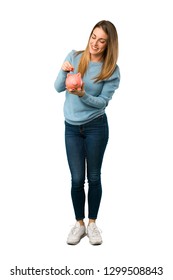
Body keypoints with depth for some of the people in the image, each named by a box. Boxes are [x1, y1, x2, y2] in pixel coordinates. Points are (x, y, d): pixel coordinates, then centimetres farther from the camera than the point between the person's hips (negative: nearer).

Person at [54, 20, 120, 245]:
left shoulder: (112, 70, -6)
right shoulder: (74, 56, -1)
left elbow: (102, 102, -11)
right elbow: (58, 88, -1)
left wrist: (82, 94, -27)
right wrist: (64, 72, -20)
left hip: (96, 127, -1)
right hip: (72, 127, 1)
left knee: (94, 178, 8)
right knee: (77, 179, 3)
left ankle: (92, 223, 26)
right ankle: (79, 224, 21)